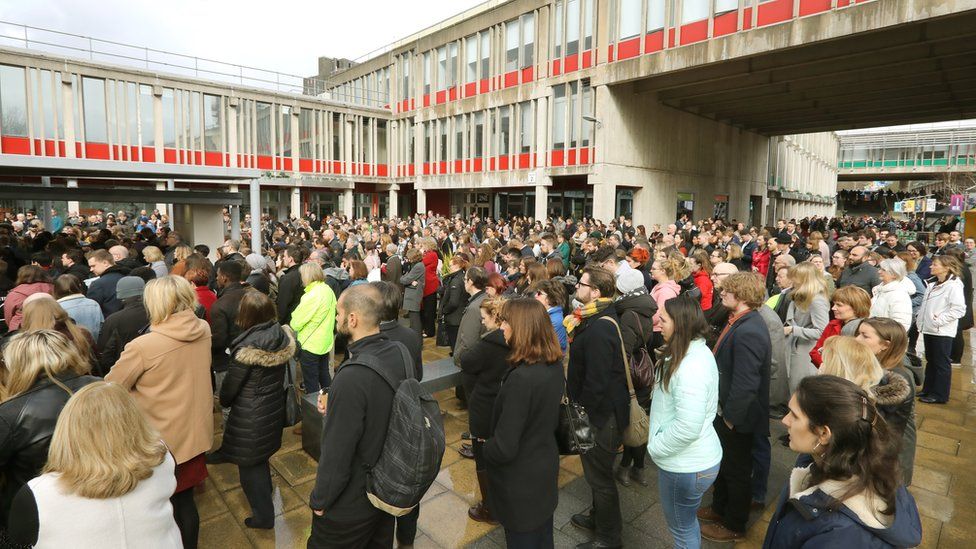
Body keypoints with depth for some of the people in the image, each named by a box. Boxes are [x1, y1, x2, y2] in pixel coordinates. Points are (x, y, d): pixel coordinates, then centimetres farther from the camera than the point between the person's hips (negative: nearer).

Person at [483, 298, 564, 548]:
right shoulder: (555, 365, -7)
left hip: (521, 482, -7)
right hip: (546, 469, 7)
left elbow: (504, 448, -28)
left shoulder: (521, 378, -34)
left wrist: (484, 449, -9)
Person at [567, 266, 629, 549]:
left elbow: (596, 382, -28)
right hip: (599, 409, 10)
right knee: (597, 471, 26)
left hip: (600, 414, -10)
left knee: (599, 475, 9)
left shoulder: (598, 329, -29)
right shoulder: (597, 318, 4)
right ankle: (598, 516, 47)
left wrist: (583, 414, -18)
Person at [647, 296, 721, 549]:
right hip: (696, 459, 9)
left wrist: (655, 447, -18)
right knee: (688, 521, 29)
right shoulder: (697, 352, 2)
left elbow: (687, 428, -32)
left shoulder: (691, 367, -30)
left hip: (685, 466, -9)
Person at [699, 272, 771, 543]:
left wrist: (731, 417, -19)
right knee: (724, 463, 26)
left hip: (737, 419, -9)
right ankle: (720, 508, 47)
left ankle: (734, 526, 35)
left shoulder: (748, 332, -32)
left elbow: (745, 385, -32)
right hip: (726, 409, 9)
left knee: (736, 471, 13)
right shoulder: (741, 322, 0)